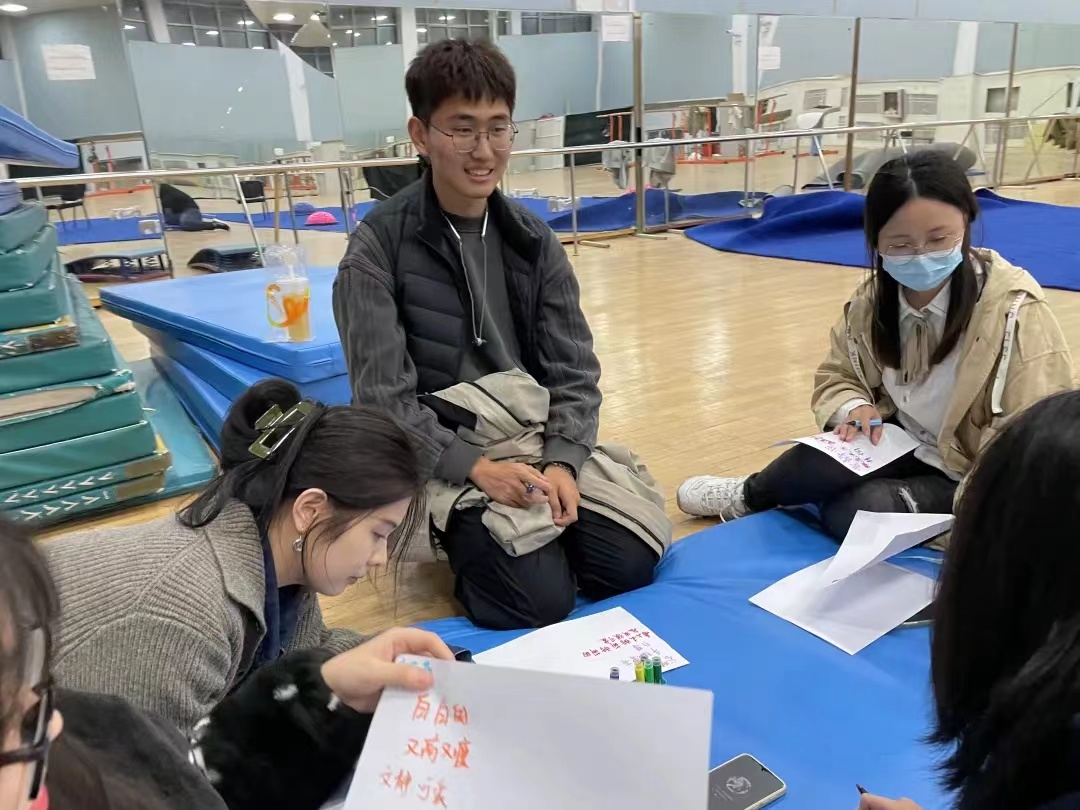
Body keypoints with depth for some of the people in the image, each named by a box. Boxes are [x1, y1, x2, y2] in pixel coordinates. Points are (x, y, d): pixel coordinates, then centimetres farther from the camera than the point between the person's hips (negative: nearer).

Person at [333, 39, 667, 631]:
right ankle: (464, 539, 10)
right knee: (539, 600, -19)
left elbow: (574, 372, 2)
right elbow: (384, 399, -12)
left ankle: (536, 527, 16)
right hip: (445, 461, -4)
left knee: (630, 567, -10)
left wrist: (561, 461, -15)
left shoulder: (533, 241, 4)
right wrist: (475, 466, -22)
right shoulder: (379, 247, -9)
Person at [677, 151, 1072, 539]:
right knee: (814, 465, -30)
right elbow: (836, 377, 7)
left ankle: (750, 497, -2)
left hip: (967, 477, -3)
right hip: (903, 445, 4)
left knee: (855, 512, -30)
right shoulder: (872, 300, -6)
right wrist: (855, 408, -16)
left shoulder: (1017, 313, -21)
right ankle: (755, 494, 4)